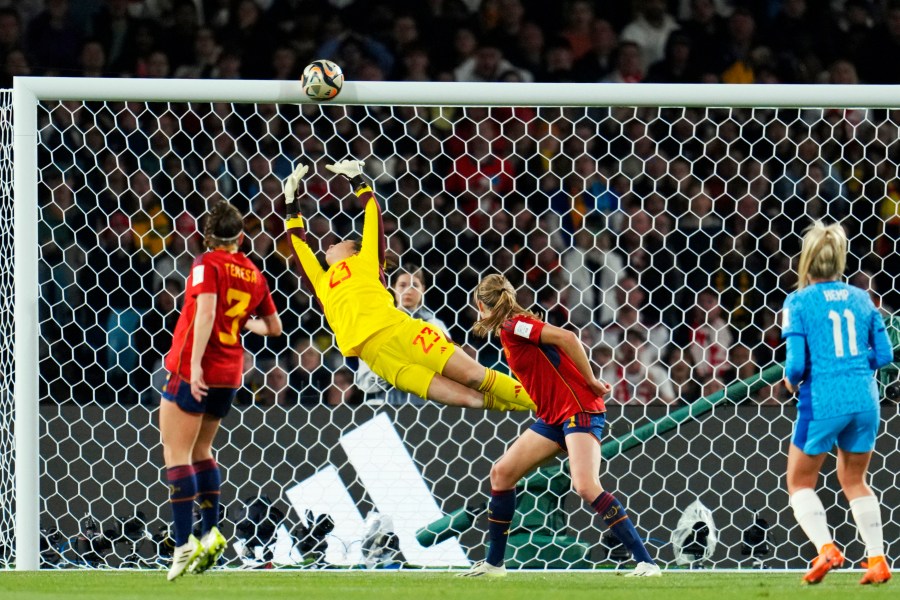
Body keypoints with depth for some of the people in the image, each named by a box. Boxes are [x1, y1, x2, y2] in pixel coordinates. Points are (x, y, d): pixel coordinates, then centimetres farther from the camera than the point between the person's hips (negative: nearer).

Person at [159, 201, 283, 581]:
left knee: (176, 452, -6)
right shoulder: (254, 275, 10)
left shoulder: (208, 264, -7)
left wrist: (195, 363, -26)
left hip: (192, 369, -7)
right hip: (230, 373, 7)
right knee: (200, 450, 23)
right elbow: (274, 327, 20)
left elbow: (206, 310, -22)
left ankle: (184, 543, -15)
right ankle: (210, 532, 15)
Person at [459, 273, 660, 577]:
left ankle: (645, 562, -24)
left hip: (579, 409, -10)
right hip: (553, 417, 10)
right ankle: (494, 563, 16)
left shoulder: (513, 327, -12)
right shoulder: (509, 332, 15)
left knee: (585, 485, -24)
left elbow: (566, 337, -21)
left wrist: (591, 382, -16)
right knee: (502, 473, 7)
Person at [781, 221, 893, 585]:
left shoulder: (799, 302, -7)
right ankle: (877, 560, 16)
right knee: (854, 480, 22)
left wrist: (791, 379, 8)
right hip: (864, 401, 5)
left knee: (799, 482, 12)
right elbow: (883, 354, 8)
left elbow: (797, 363, -13)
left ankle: (825, 548, -7)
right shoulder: (860, 299, 6)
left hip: (822, 402, -5)